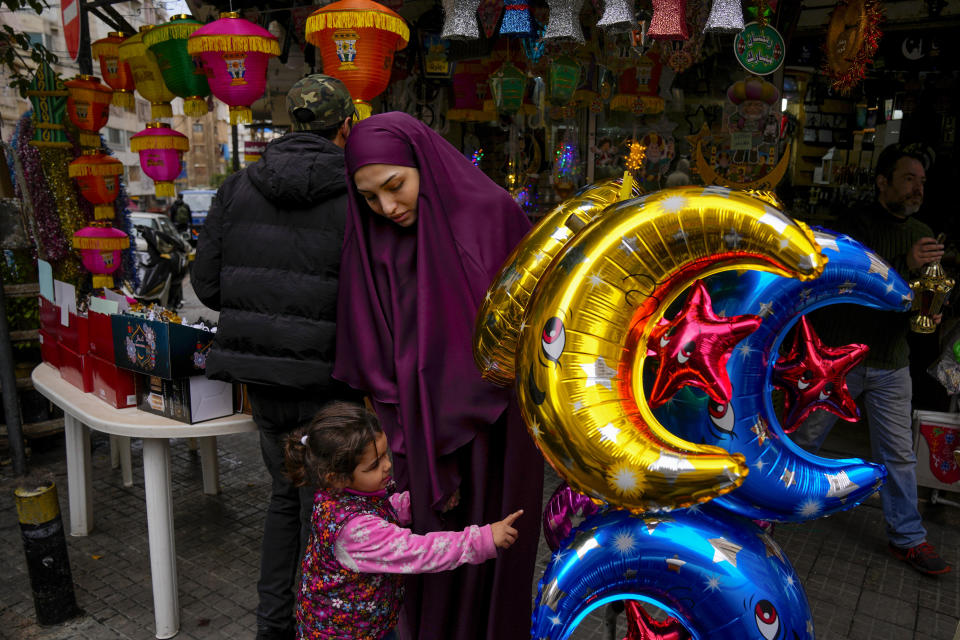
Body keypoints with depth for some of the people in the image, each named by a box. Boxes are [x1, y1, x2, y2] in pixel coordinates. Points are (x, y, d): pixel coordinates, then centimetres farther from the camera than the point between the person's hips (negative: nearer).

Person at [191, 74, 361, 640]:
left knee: (286, 493, 24)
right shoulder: (354, 198, -12)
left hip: (262, 377, 6)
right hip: (325, 383, -5)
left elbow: (207, 285, 2)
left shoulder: (238, 188, 3)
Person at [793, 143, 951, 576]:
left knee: (898, 454, 10)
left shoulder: (922, 235, 8)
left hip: (891, 365, 5)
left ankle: (908, 538, 25)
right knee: (804, 439, 9)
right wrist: (904, 266, -32)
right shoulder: (856, 226, -10)